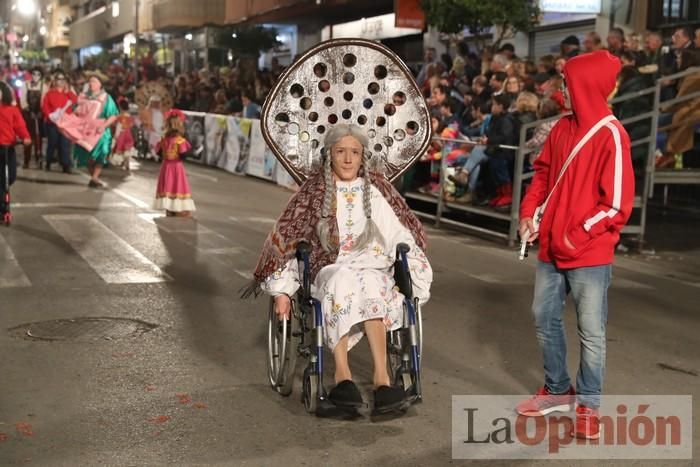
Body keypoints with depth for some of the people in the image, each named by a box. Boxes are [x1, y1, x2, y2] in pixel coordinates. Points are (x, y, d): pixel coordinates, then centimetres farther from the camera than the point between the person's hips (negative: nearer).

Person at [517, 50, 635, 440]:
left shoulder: (611, 136, -14)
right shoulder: (563, 128, 5)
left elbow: (617, 204, -15)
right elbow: (544, 172, 18)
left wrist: (578, 236, -15)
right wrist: (529, 212, 5)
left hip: (589, 253, -7)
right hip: (552, 247, 7)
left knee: (591, 331, 3)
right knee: (545, 318, 15)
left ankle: (589, 405, 18)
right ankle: (558, 389, 32)